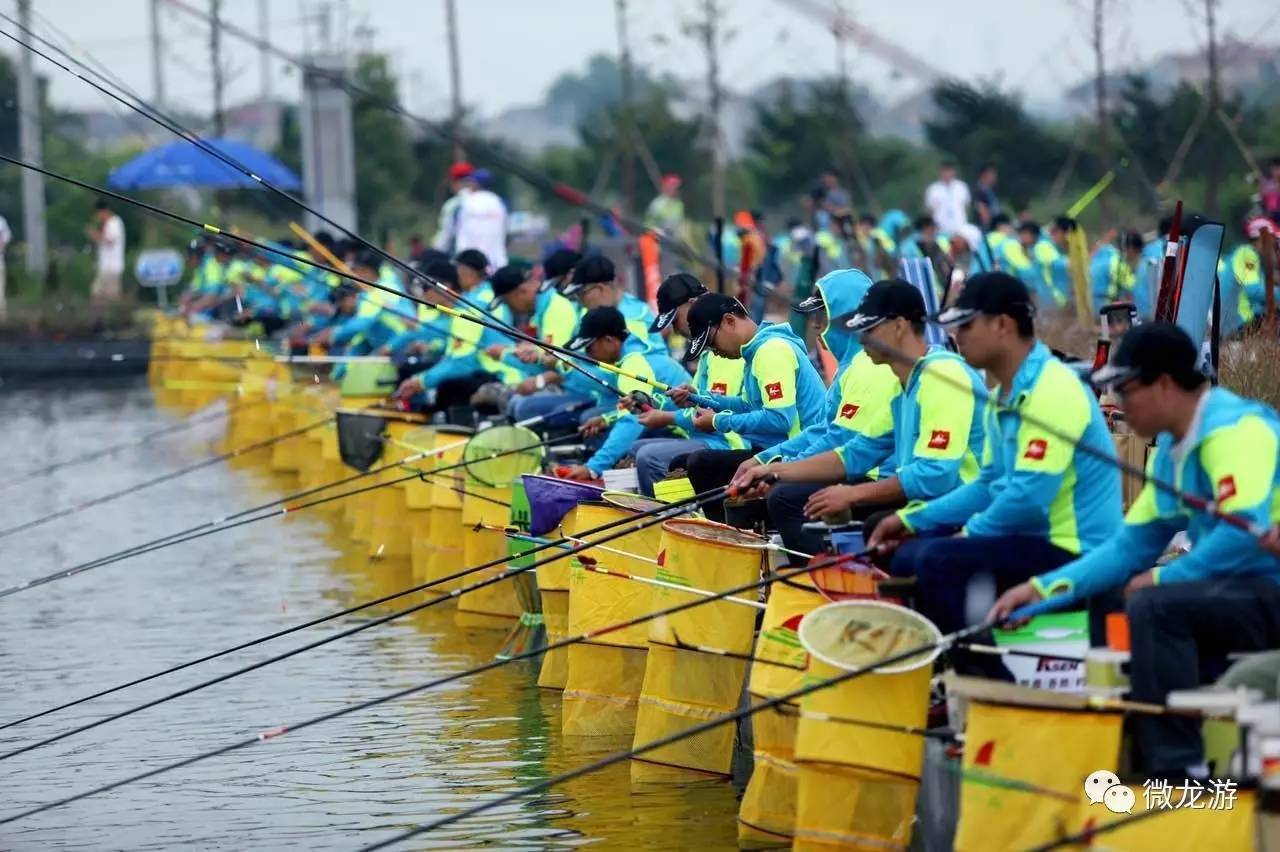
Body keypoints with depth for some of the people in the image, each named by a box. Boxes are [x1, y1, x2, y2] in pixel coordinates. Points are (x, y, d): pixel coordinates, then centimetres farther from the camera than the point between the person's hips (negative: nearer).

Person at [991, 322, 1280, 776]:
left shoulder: (1234, 429, -17)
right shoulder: (1173, 447, 13)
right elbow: (1131, 546, 15)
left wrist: (1162, 577, -17)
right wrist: (1042, 588, 6)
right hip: (1234, 590, 10)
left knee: (1153, 605, -28)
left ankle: (1179, 771, -28)